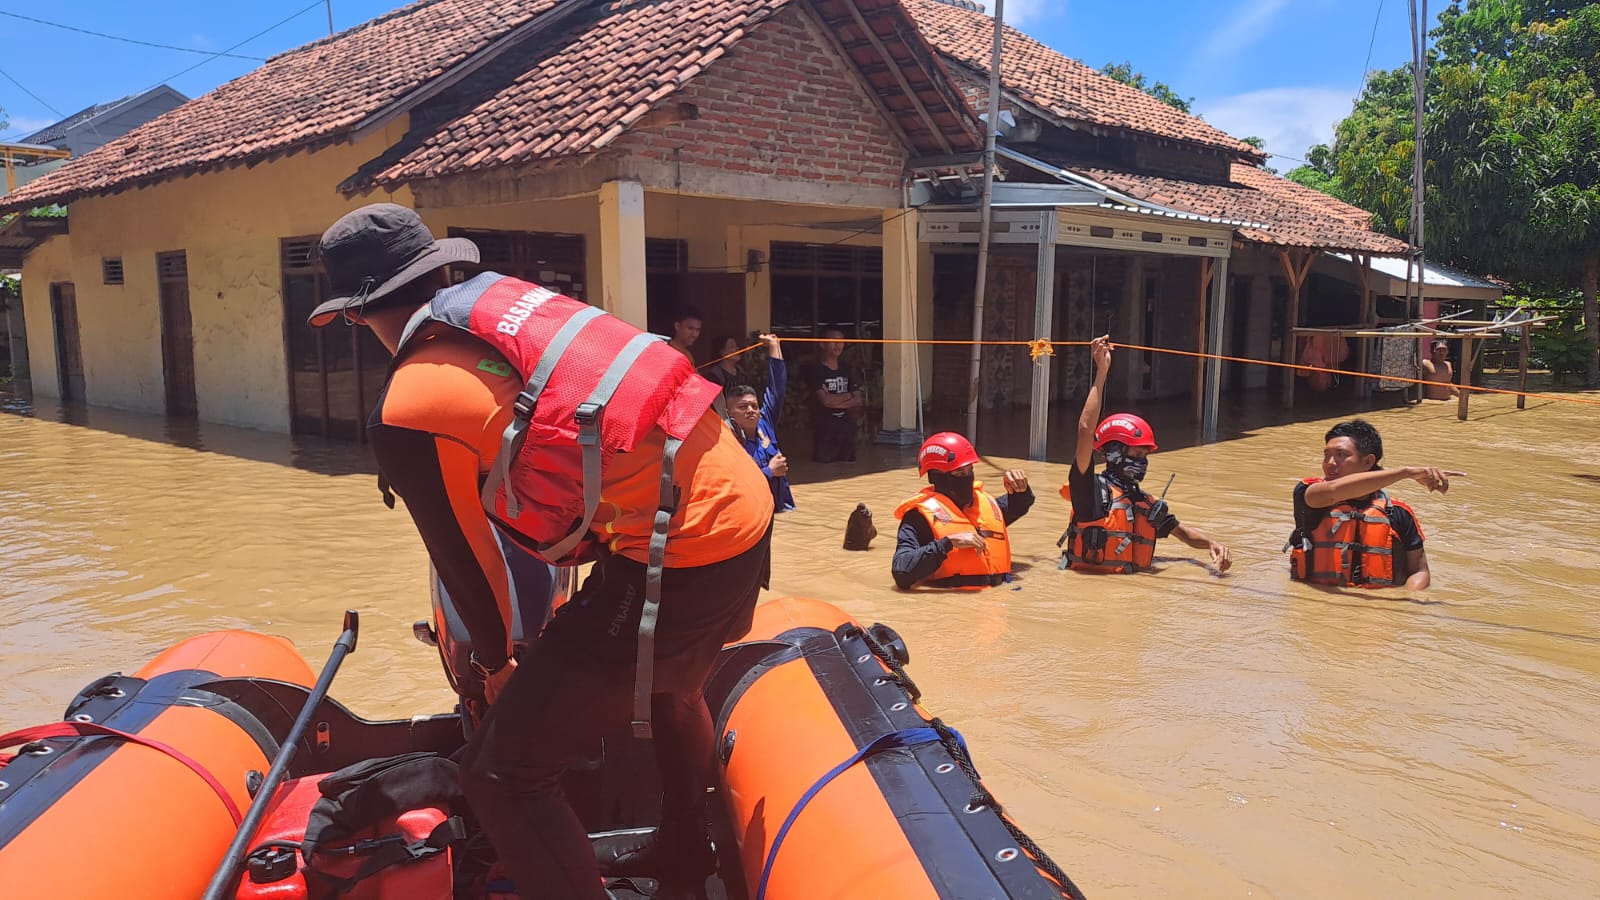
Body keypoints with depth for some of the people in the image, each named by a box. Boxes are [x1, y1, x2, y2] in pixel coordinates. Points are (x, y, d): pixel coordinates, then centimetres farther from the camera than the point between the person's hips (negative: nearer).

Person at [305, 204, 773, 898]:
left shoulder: (405, 411, -6)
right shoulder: (513, 296, 15)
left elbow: (463, 555, 6)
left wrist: (494, 663, 27)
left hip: (676, 565, -9)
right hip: (744, 504, 9)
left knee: (501, 775, 4)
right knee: (668, 682, 36)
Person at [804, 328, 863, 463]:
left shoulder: (847, 370, 12)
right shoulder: (815, 370, -6)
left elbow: (858, 401, 3)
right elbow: (825, 400, -17)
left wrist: (835, 401, -11)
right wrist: (849, 395, -3)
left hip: (847, 428, 5)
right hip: (825, 431, -5)